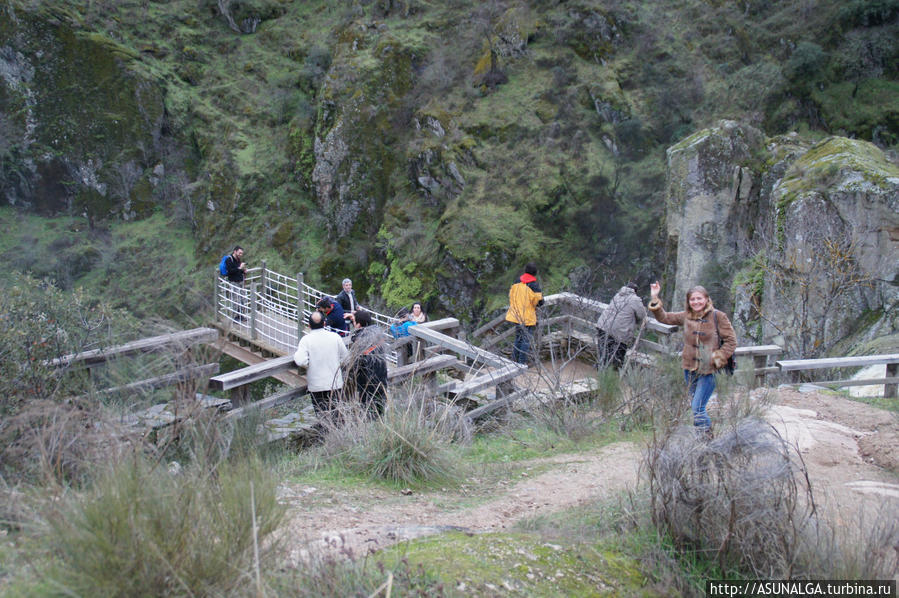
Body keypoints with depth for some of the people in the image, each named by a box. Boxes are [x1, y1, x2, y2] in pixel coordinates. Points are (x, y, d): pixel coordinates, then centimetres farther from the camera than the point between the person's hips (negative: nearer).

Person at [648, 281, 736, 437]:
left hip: (709, 371, -5)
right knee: (694, 405, 13)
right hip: (690, 369, 5)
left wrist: (717, 359, -13)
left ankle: (705, 438, 0)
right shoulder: (686, 316, 6)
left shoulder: (718, 316, -7)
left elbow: (731, 341, -5)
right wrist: (655, 299, 3)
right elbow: (664, 317, 14)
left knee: (697, 408, -13)